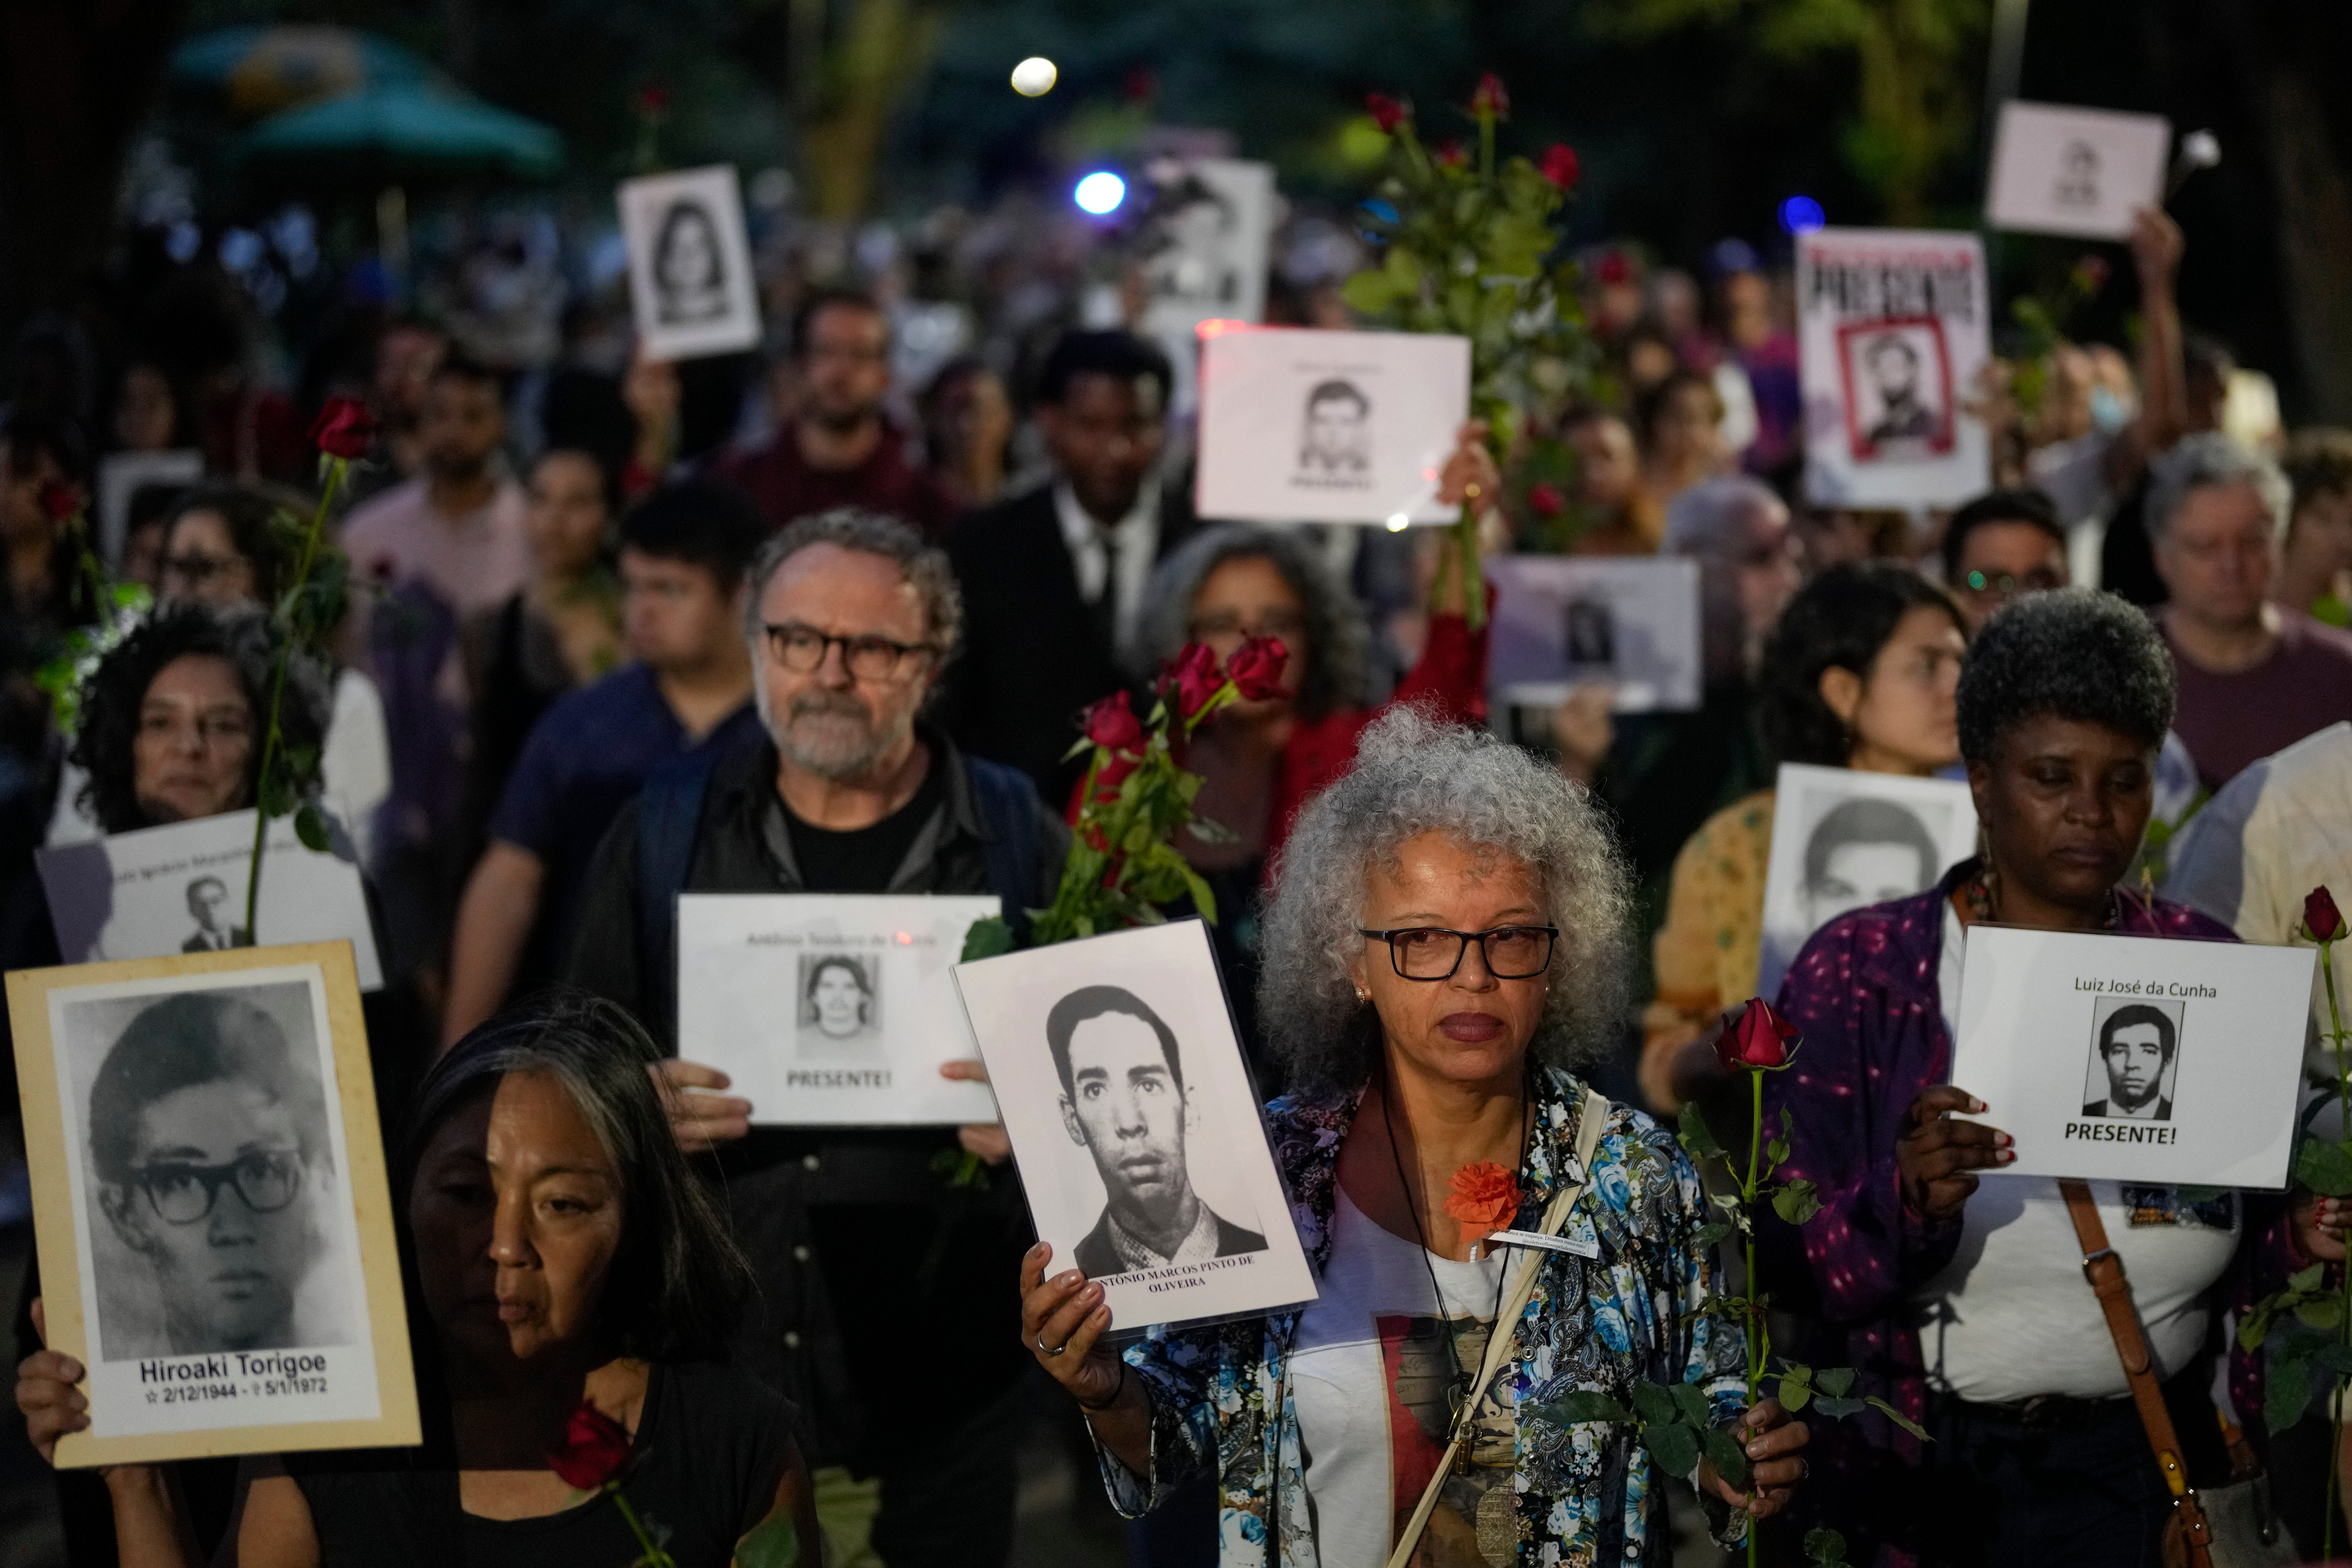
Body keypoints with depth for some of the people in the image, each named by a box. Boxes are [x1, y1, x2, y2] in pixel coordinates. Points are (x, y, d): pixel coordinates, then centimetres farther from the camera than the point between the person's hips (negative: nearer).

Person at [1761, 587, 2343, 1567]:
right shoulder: (1859, 971, -6)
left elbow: (2246, 1258, 12)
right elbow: (1785, 1267, -11)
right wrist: (1910, 1201, -30)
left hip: (2145, 1466, 2)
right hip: (1913, 1474, -2)